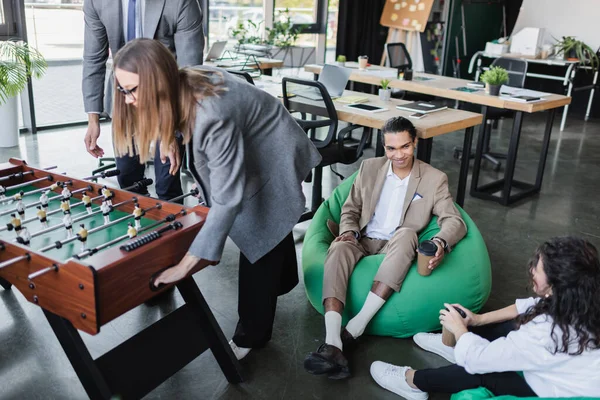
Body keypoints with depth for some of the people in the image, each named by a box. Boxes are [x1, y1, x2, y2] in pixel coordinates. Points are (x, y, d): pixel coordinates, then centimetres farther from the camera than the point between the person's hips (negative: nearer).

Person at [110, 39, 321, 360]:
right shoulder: (183, 85, -16)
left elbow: (228, 198, -41)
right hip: (250, 157, 8)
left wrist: (186, 265, -42)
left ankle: (251, 335, 16)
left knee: (260, 239, -1)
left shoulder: (213, 114, -40)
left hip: (274, 162, -8)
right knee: (270, 227, 26)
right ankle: (281, 282, 51)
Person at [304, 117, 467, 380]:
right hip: (363, 243, 2)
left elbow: (455, 221, -5)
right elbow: (350, 209, 11)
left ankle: (354, 329, -40)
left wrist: (441, 242, -29)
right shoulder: (370, 167, 9)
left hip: (396, 249, -1)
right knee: (339, 247, -34)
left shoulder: (435, 179, 2)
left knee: (406, 233, -37)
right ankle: (332, 344, -49)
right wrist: (349, 231, -12)